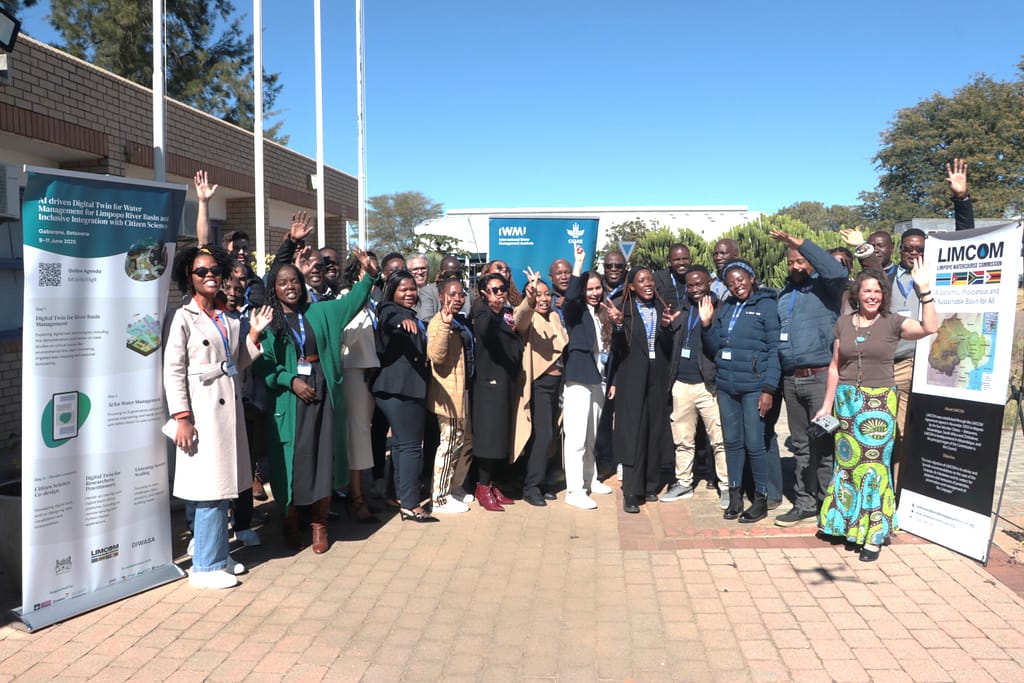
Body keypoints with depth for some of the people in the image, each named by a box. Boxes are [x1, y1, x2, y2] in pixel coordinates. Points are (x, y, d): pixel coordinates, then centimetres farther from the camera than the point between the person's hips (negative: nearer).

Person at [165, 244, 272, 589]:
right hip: (202, 408, -6)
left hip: (229, 407, 6)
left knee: (222, 486, 11)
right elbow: (173, 371, -9)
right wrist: (182, 418, -15)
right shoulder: (184, 317, -3)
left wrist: (254, 335, 4)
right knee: (210, 487, -5)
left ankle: (216, 555, 23)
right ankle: (205, 567, 5)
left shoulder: (229, 319, 14)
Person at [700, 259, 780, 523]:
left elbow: (775, 350, -7)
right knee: (732, 441, 10)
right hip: (727, 386, 5)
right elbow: (714, 350, 14)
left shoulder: (767, 306, -3)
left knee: (754, 444, -3)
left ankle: (761, 499, 11)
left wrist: (769, 388, -13)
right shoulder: (725, 308, 11)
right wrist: (707, 325, -2)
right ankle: (735, 495, 20)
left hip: (754, 387, -5)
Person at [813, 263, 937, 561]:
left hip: (879, 403, -3)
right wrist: (827, 404, 10)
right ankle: (844, 521, 25)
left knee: (873, 465, -1)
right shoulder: (843, 323, 6)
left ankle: (874, 534, 8)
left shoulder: (892, 322, -2)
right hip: (846, 401, 3)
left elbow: (929, 327, -20)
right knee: (846, 461, 10)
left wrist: (924, 290, -26)